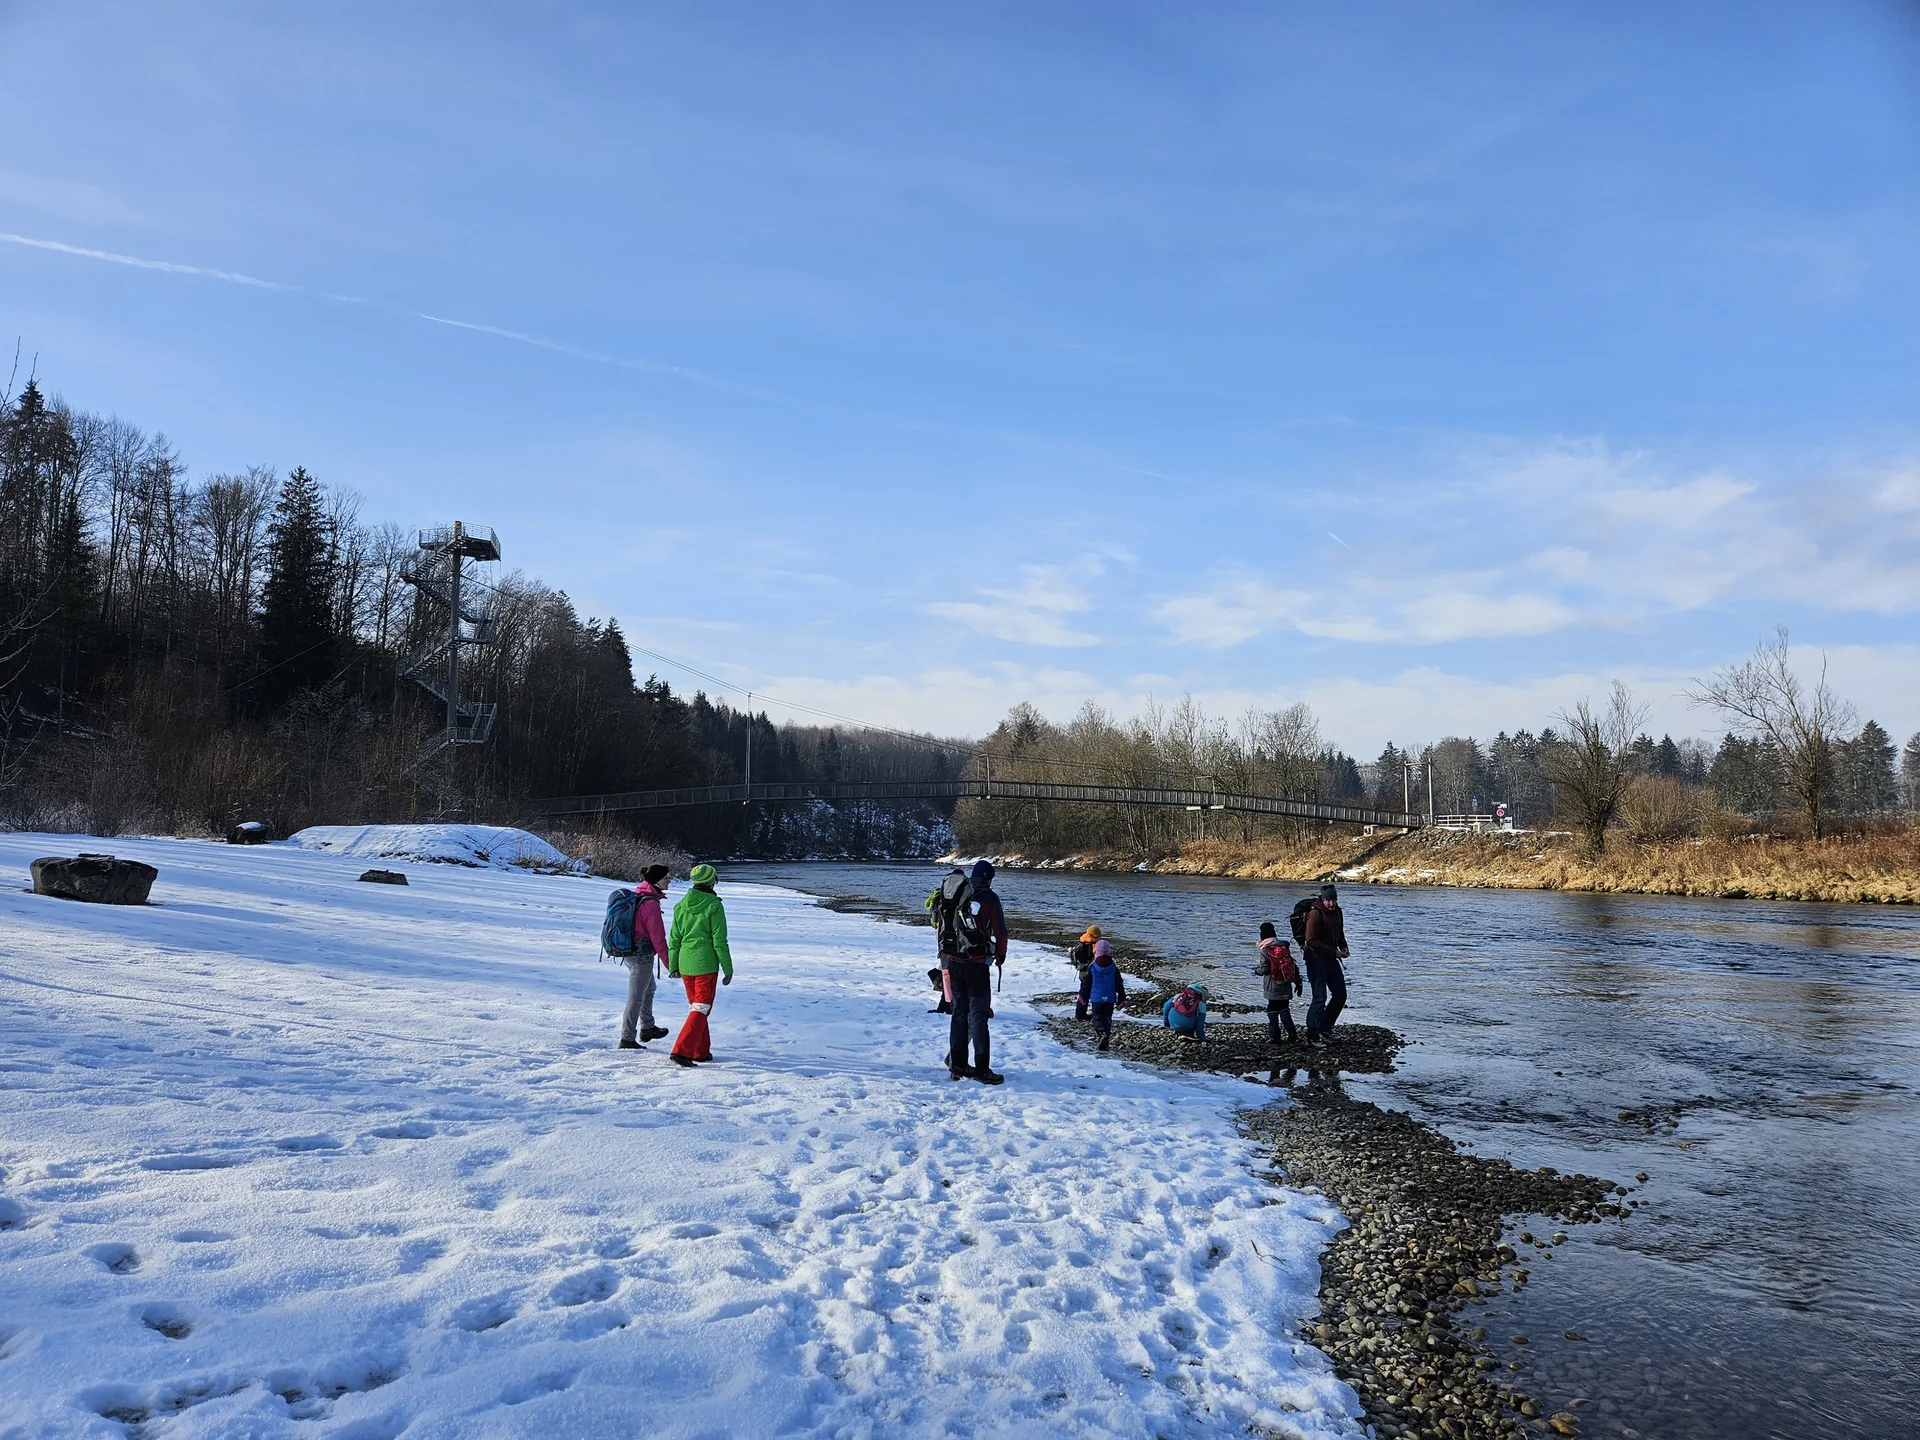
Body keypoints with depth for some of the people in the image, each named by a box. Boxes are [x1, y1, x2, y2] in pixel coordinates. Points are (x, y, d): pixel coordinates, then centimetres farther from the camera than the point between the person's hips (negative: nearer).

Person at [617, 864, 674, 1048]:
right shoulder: (651, 903, -22)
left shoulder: (636, 895, 6)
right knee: (636, 997, 0)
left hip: (628, 951, 10)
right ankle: (627, 1040, 8)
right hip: (642, 955, -10)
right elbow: (657, 936, -20)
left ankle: (647, 1028, 39)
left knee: (649, 989, 25)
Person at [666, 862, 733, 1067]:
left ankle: (701, 1052, 24)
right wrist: (728, 969, -3)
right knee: (701, 1009, -1)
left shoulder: (681, 905, 6)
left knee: (694, 1007, 18)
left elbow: (674, 938, 10)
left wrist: (673, 966, 19)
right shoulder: (714, 905, -10)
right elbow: (719, 941, -9)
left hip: (685, 964, 6)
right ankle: (681, 1050, -13)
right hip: (705, 965, -6)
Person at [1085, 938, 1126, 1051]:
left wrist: (1083, 995, 14)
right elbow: (1119, 983, 5)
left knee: (1097, 1017, 3)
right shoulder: (1113, 967, 1)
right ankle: (1105, 1042, 8)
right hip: (1110, 998, 3)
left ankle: (1102, 1033, -25)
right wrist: (1122, 998, 12)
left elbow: (1087, 982, 0)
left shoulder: (1092, 966, -7)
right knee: (1107, 1019, 12)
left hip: (1096, 998, -2)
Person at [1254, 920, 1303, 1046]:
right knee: (1284, 1008, 12)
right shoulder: (1284, 946, 6)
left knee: (1272, 1009, 3)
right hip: (1286, 985, 5)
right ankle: (1292, 1032, 0)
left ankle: (1274, 1036, 3)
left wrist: (1256, 970, 10)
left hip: (1273, 986, -5)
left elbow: (1264, 969, -13)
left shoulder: (1265, 950, -10)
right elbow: (1293, 966, 7)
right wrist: (1298, 982, 14)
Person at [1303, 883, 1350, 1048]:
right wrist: (1333, 952, -20)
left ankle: (1324, 1027, 29)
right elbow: (1311, 941, -22)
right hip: (1316, 961, -9)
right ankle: (1312, 1037, 1)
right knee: (1320, 999, -8)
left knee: (1340, 995, 14)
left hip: (1332, 960, 9)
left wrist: (1344, 947, 4)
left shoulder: (1337, 912, 8)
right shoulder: (1315, 915, -19)